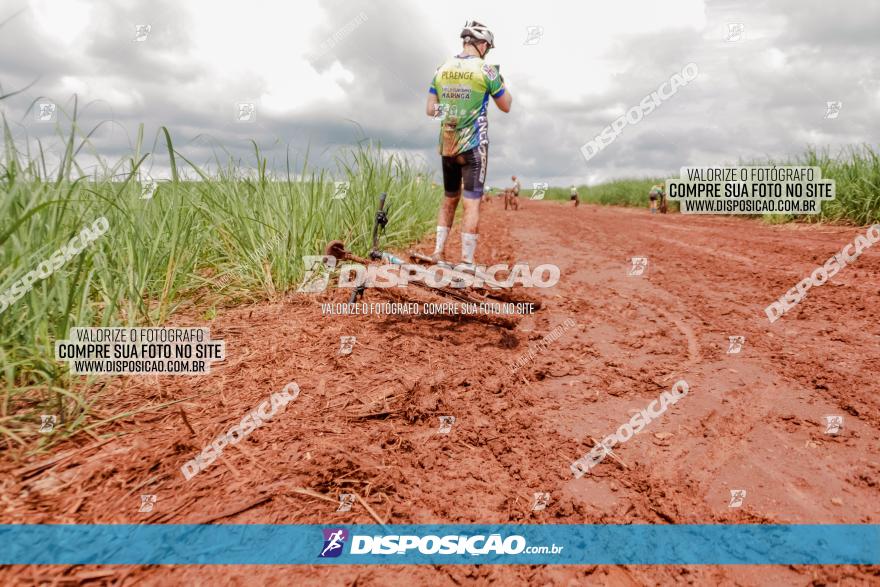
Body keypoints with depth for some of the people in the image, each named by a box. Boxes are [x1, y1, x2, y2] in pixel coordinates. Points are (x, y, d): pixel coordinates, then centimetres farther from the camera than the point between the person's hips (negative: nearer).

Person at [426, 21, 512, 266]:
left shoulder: (441, 69, 6)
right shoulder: (486, 70, -7)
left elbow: (430, 110, 8)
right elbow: (506, 106, 4)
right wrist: (500, 81, 20)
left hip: (447, 145, 5)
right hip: (474, 145, -5)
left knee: (449, 199, 17)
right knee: (471, 203, -3)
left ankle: (437, 253, 17)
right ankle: (467, 262, -4)